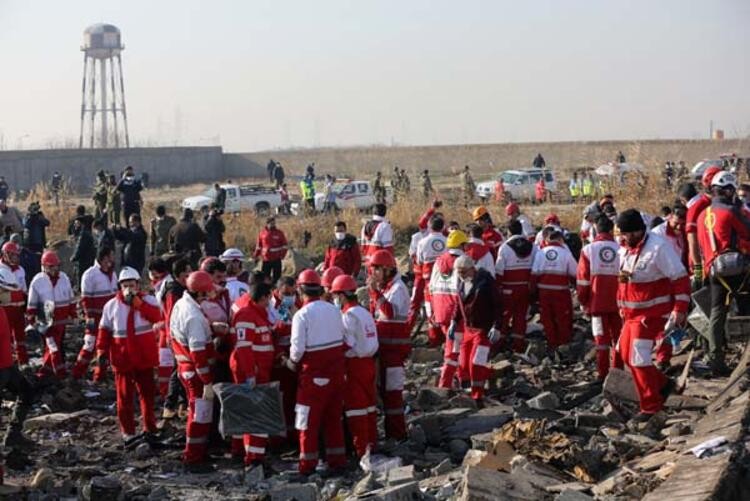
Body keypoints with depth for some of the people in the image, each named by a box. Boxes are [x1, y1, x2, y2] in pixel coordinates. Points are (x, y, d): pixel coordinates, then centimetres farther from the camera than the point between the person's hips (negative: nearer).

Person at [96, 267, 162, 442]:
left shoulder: (148, 300, -2)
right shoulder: (111, 305, 0)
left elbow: (156, 317, -21)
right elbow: (105, 330, 3)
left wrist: (137, 302, -23)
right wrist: (102, 351, -4)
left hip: (145, 357, 0)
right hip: (122, 358, 0)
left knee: (148, 393, 12)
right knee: (125, 396, 5)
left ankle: (150, 428, 25)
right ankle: (127, 432, 13)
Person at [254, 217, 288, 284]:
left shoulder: (279, 233, -1)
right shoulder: (262, 233, 4)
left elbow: (285, 245, 2)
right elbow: (259, 245, 13)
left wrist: (282, 254, -12)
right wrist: (256, 254, 4)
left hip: (276, 260, -1)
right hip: (266, 260, 2)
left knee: (276, 277, 1)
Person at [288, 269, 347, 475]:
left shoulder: (302, 315, -14)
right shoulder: (334, 310, 3)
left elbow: (297, 348, -16)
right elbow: (343, 339, 9)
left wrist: (292, 362, 3)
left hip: (314, 373, -5)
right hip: (336, 370, 5)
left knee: (309, 420, 3)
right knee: (334, 417, 15)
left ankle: (308, 464, 5)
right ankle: (337, 460, 19)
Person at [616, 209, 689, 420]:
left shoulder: (658, 247, -18)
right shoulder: (624, 250, 8)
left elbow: (680, 278, -18)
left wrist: (680, 309, -20)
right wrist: (621, 306, 18)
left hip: (651, 314, -9)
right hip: (631, 313, 9)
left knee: (639, 359, -10)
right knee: (627, 354, 13)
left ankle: (651, 407, 3)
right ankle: (662, 385, 29)